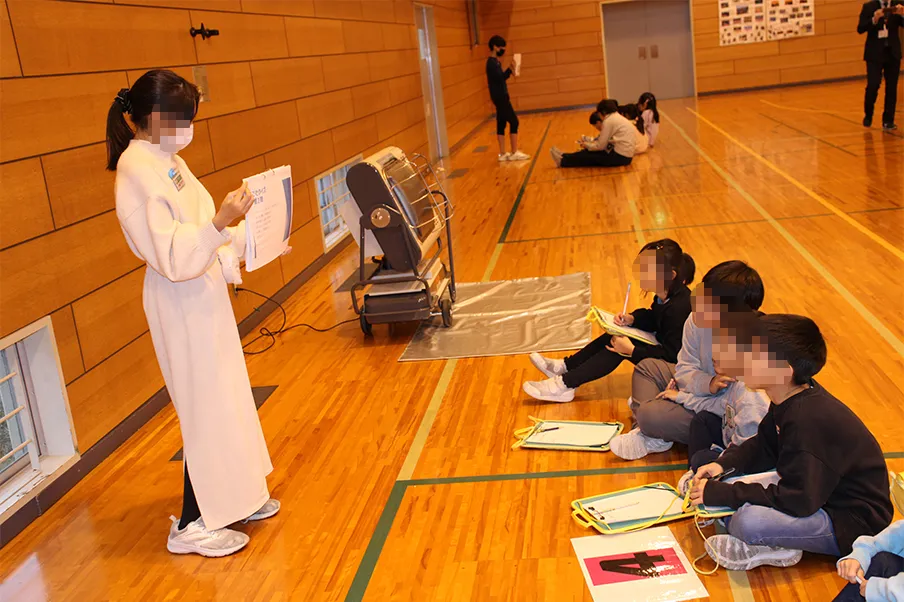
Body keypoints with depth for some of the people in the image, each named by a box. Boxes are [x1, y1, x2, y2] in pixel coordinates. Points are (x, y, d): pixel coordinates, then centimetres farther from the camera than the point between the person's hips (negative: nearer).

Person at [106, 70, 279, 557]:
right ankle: (192, 526, 15)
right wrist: (220, 222, -37)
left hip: (204, 295, 10)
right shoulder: (137, 174, -22)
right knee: (206, 408, 0)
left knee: (226, 399, 19)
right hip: (182, 304, -10)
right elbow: (173, 259, -26)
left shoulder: (165, 160, 8)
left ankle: (233, 495, 35)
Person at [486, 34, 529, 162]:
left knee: (501, 124, 9)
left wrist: (509, 72, 3)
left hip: (501, 97, 10)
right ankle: (514, 153, -4)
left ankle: (503, 154, 12)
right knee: (514, 122, -7)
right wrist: (510, 69, -30)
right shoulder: (492, 62, -16)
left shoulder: (494, 62, 14)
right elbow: (500, 78, -24)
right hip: (500, 97, -10)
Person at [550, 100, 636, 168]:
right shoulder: (618, 118, 16)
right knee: (590, 152, 12)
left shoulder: (609, 121, -13)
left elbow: (601, 146, -11)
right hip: (625, 155, 9)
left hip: (620, 156, -9)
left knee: (589, 156, 2)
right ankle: (564, 157, 18)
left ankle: (563, 161, 11)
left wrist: (587, 145, 5)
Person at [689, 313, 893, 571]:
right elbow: (763, 447, 13)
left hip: (854, 522, -10)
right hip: (819, 494, 10)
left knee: (748, 522, -35)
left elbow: (796, 501, -30)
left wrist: (721, 493, -25)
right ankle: (773, 542, -2)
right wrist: (724, 464, -5)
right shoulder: (791, 399, -2)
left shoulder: (807, 421, -31)